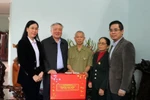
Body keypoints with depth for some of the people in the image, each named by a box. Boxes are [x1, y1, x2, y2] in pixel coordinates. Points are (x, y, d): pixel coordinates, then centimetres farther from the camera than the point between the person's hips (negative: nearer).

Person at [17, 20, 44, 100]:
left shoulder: (38, 43, 12)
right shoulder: (22, 43, -5)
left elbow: (42, 59, 11)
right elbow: (22, 61, -10)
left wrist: (41, 72, -6)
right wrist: (33, 75, -12)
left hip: (38, 75, 5)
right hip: (27, 76, -5)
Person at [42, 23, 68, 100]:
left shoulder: (65, 43, 13)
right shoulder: (45, 42, -2)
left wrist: (66, 70, 7)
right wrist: (48, 70, -16)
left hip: (62, 73, 4)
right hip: (50, 73, -4)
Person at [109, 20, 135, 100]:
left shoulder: (127, 45, -14)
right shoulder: (114, 46, 14)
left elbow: (128, 68, -19)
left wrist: (123, 88, -20)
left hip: (119, 87, -8)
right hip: (113, 87, 8)